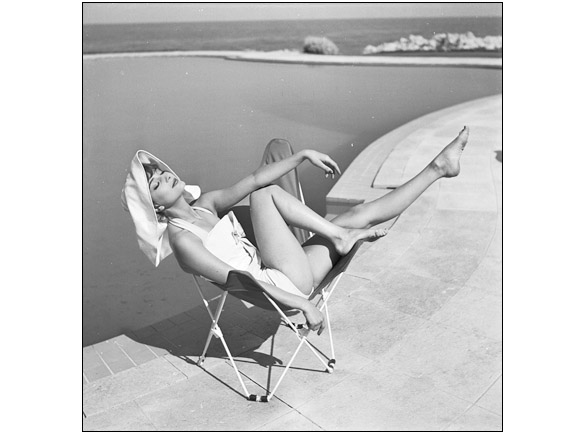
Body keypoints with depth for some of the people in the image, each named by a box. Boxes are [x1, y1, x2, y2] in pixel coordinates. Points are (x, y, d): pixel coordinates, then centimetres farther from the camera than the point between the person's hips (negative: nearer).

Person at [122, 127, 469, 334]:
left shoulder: (205, 205, 13)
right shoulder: (180, 238, -11)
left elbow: (252, 180, 5)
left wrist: (304, 155, -4)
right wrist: (302, 304, -23)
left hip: (287, 275, 8)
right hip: (286, 287, -8)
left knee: (360, 214, 4)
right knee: (267, 194, -17)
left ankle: (437, 168, 14)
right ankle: (340, 236, -7)